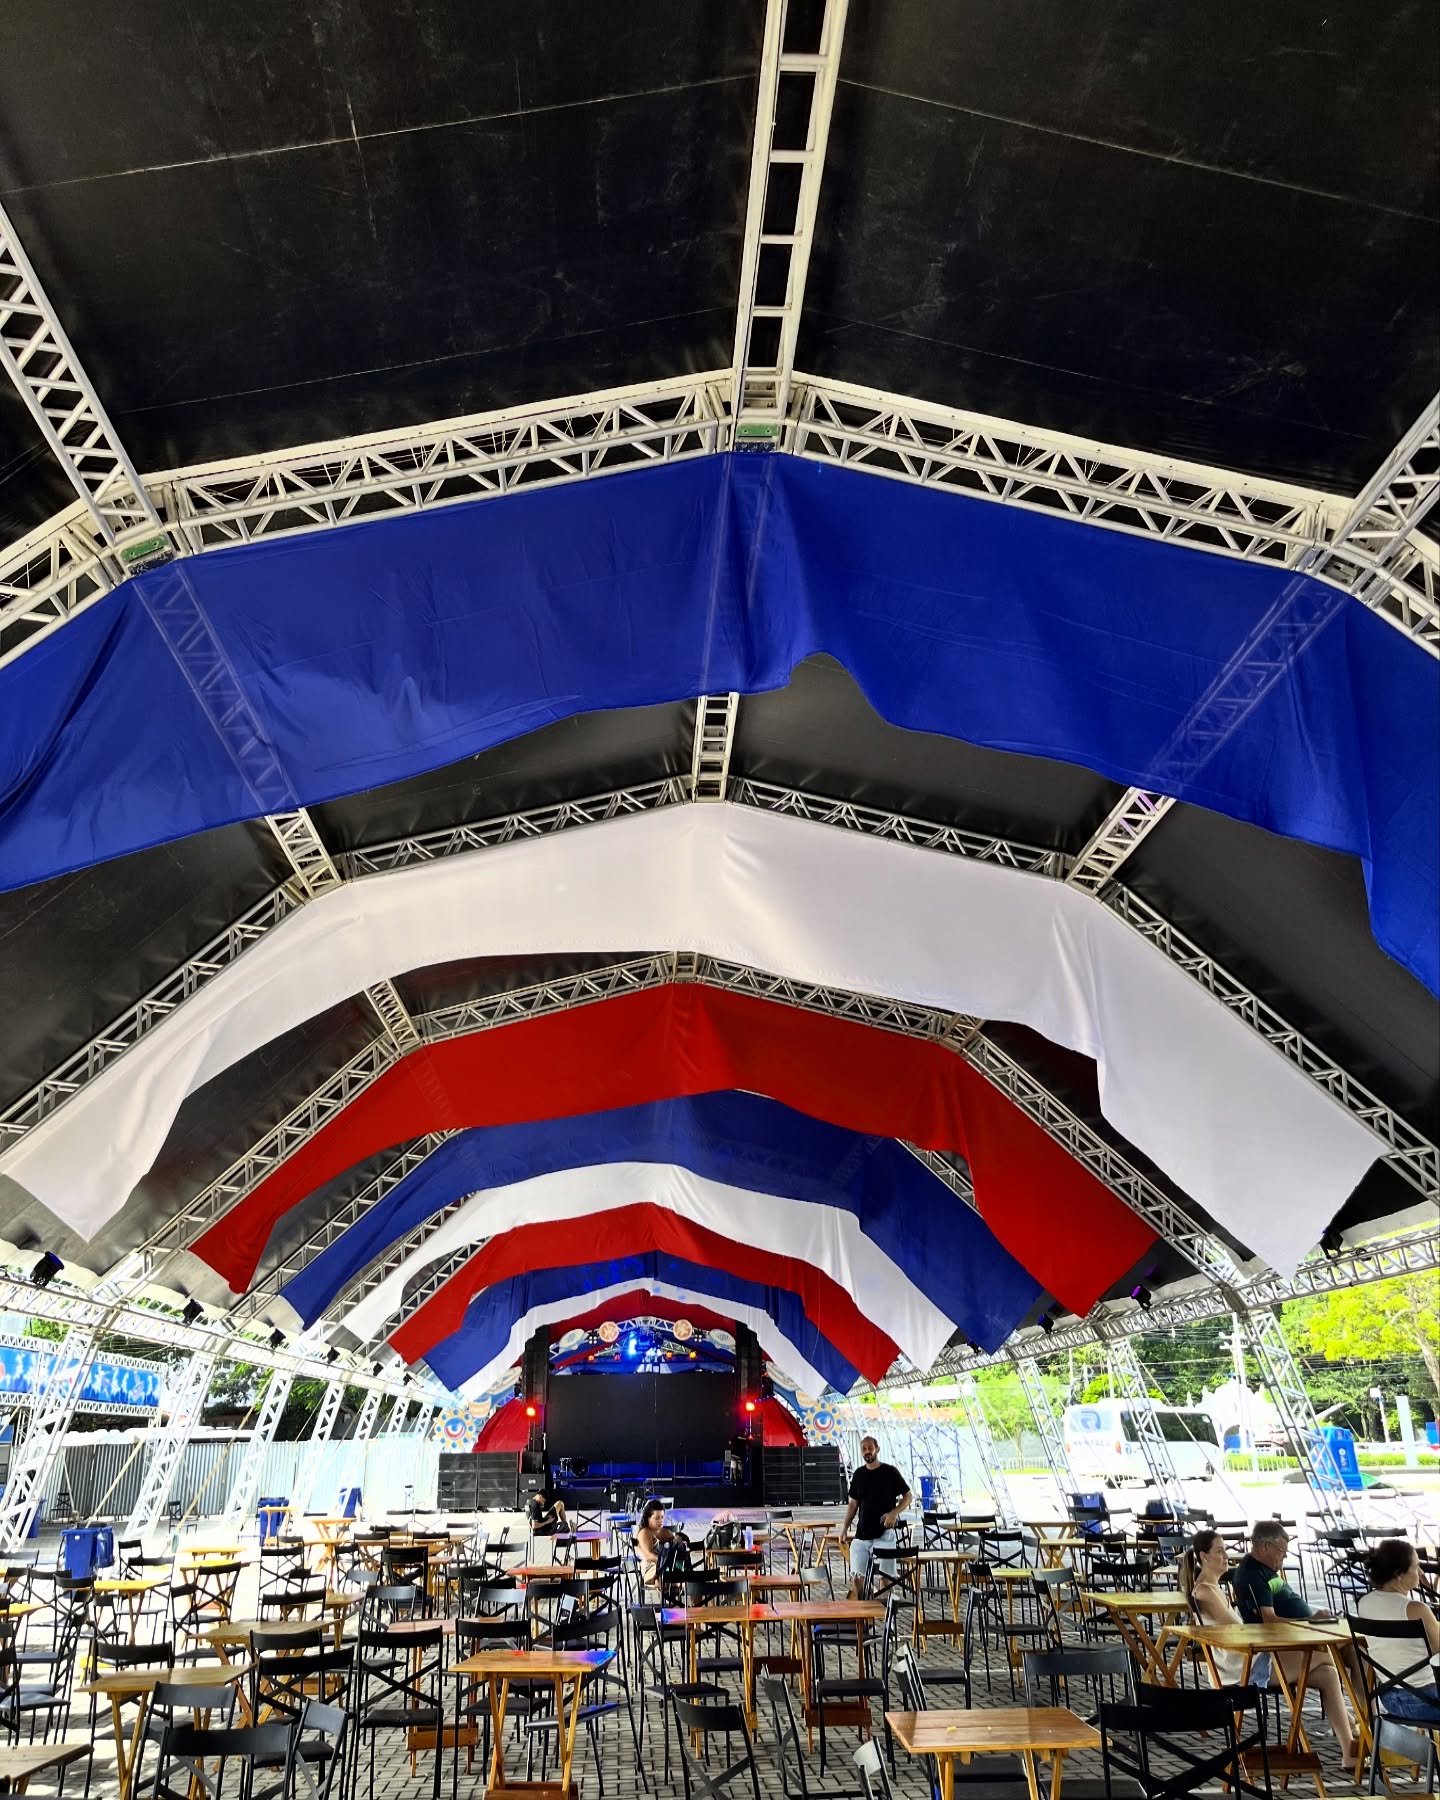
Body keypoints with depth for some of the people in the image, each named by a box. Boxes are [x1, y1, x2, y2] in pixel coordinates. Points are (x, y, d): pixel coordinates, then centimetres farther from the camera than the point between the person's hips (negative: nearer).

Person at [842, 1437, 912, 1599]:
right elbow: (853, 1503, 15)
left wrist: (894, 1513, -14)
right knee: (856, 1576, -1)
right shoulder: (858, 1474, 8)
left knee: (886, 1576, -2)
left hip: (884, 1533, -3)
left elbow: (907, 1496, 1)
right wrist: (845, 1526, 4)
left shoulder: (890, 1472, -4)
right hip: (861, 1533, 3)